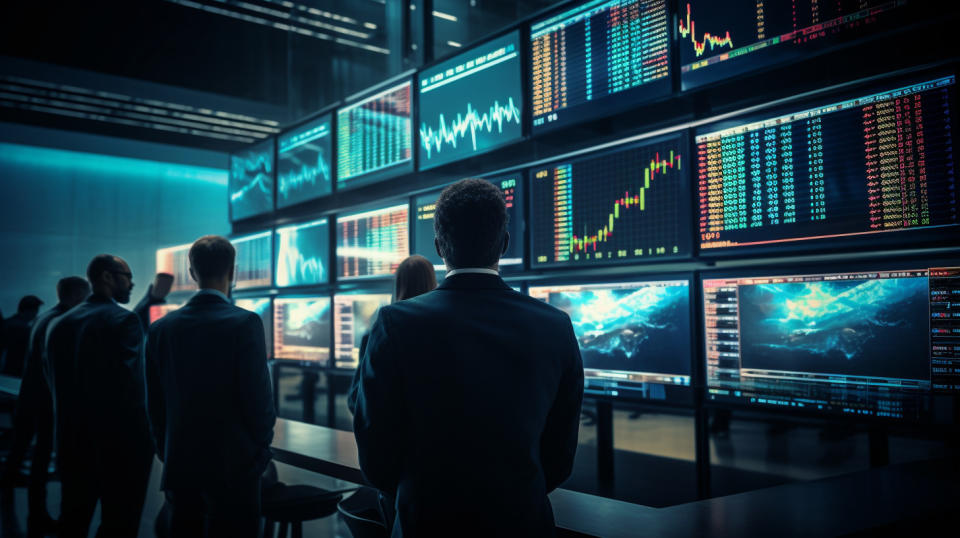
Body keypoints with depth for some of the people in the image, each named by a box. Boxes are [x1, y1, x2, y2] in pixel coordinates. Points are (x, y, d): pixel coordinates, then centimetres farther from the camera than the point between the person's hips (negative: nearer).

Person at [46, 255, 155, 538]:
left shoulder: (59, 324, 8)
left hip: (72, 440, 7)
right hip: (121, 442, -7)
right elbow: (132, 386, -19)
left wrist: (74, 422, 18)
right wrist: (142, 434, -6)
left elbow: (56, 383, 11)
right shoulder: (124, 320, -13)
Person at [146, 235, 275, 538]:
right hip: (233, 467, -4)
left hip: (179, 467, 5)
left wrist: (169, 454, 17)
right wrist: (260, 451, 1)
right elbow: (259, 396, -14)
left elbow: (155, 403, 6)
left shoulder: (161, 328, 1)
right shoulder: (245, 323, -14)